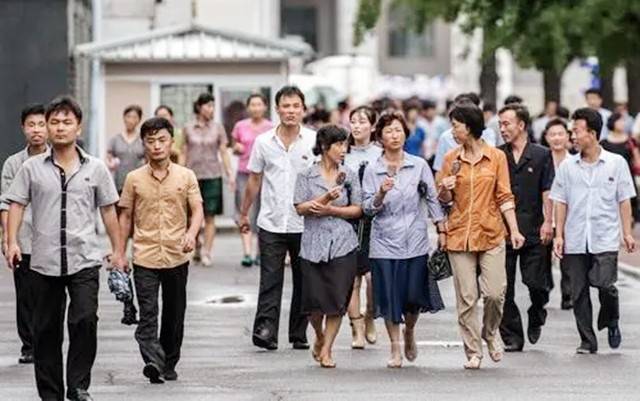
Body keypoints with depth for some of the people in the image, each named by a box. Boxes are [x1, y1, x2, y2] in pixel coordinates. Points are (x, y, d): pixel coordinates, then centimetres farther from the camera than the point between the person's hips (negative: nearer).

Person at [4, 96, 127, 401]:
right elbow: (16, 205, 4)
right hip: (44, 261, 1)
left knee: (84, 320, -18)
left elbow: (108, 210, 11)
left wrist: (118, 250, 10)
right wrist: (12, 242, -9)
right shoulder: (32, 168, 5)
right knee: (46, 330, 6)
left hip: (84, 260, -1)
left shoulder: (95, 169, 7)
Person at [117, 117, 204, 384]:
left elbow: (197, 211, -1)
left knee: (174, 315, 11)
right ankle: (153, 361, -25)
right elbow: (126, 217, 9)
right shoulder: (134, 179, 4)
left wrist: (191, 234, -21)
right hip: (145, 257, -1)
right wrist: (120, 254, 7)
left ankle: (169, 364, 23)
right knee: (148, 314, -14)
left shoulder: (186, 176, 3)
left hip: (177, 257, 1)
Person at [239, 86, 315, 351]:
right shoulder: (264, 142, 4)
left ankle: (299, 334, 15)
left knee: (303, 281, 8)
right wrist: (244, 213, 17)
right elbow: (255, 180, 13)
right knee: (270, 279, -8)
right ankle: (265, 330, -14)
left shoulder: (314, 141, 0)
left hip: (304, 223, 0)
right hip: (271, 222, 0)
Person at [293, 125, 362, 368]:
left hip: (343, 245, 1)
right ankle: (319, 336, 30)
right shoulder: (306, 175, 2)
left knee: (337, 301, -4)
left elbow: (357, 209, 4)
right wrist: (326, 198, -18)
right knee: (314, 301, 0)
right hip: (313, 245, -1)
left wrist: (330, 210, -9)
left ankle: (326, 349, 8)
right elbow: (300, 208, -4)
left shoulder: (349, 175, 7)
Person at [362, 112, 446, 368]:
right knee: (389, 297, 0)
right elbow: (368, 209, -1)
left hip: (415, 241, 0)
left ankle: (409, 333, 32)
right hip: (384, 242, 0)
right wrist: (381, 194, -20)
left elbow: (432, 200, 7)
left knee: (414, 295, 1)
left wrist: (442, 231, 3)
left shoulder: (419, 166, 3)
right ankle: (395, 349, 12)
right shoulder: (372, 171, 1)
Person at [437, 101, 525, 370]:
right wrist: (445, 189, -9)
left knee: (495, 293, -8)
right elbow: (445, 200, 13)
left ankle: (491, 333, 21)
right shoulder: (451, 159, 6)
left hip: (491, 234, -1)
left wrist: (514, 229, -4)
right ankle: (473, 352, 9)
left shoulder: (496, 157, 2)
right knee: (466, 298, -1)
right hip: (459, 234, 1)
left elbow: (504, 196, 4)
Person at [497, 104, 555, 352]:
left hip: (533, 231, -1)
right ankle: (512, 337, 7)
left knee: (537, 283, -3)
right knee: (504, 289, 0)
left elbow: (547, 192, 4)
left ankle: (536, 318, 27)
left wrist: (547, 222, -6)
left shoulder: (541, 155, 5)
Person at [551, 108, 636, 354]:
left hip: (605, 239, -2)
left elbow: (624, 201, 5)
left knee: (605, 285, -15)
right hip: (576, 240, 3)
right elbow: (561, 202, 9)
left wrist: (627, 233, 1)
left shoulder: (616, 163, 2)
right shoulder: (567, 166, 6)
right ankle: (587, 341, 11)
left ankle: (611, 322, 14)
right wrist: (559, 235, 3)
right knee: (579, 292, 2)